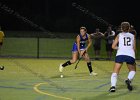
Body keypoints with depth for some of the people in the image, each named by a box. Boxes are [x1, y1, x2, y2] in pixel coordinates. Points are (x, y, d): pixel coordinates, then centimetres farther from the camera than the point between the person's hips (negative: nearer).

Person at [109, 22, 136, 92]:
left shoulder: (119, 35, 15)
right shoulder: (132, 36, 18)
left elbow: (113, 46, 9)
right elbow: (134, 48, 18)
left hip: (120, 54, -1)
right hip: (131, 54, 1)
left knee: (115, 72, 7)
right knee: (133, 70, 24)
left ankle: (113, 86, -14)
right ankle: (129, 80, -5)